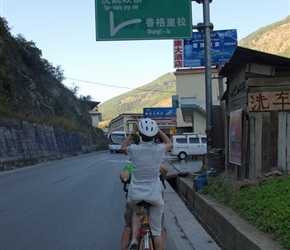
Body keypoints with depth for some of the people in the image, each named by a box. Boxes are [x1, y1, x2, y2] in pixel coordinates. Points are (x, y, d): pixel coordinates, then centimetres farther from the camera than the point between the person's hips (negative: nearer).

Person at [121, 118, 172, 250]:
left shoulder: (134, 149, -11)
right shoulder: (159, 149, -9)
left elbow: (122, 148, 15)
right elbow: (169, 143, 17)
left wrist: (133, 132, 8)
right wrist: (158, 130, 12)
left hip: (134, 195, 1)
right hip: (154, 195, -1)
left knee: (137, 212, 34)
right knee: (157, 231, 12)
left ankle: (134, 239, 15)